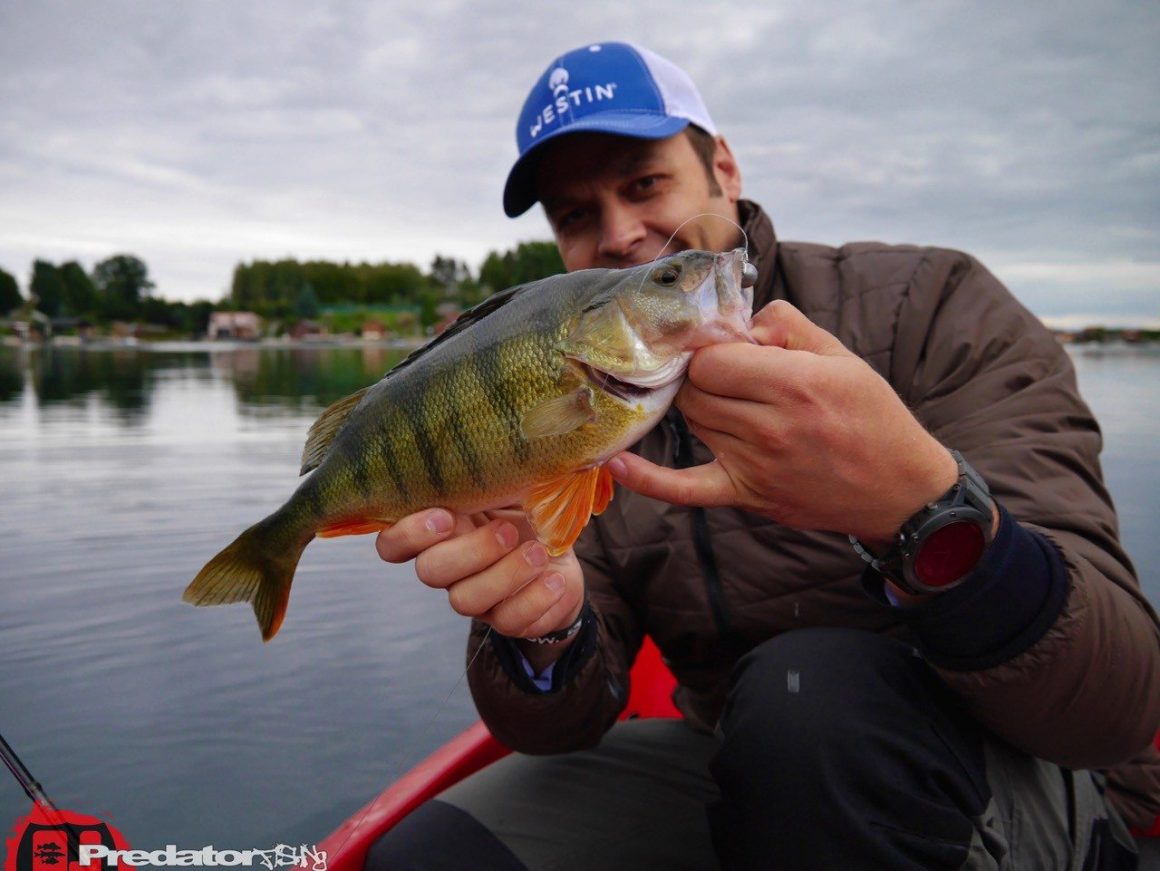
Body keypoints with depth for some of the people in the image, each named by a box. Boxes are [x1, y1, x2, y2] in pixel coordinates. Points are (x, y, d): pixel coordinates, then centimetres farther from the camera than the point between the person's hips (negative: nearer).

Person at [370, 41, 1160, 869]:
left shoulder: (932, 307, -14)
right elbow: (567, 719, -6)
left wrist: (918, 505, -43)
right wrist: (544, 632, -30)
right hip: (741, 764, 4)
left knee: (809, 692, -36)